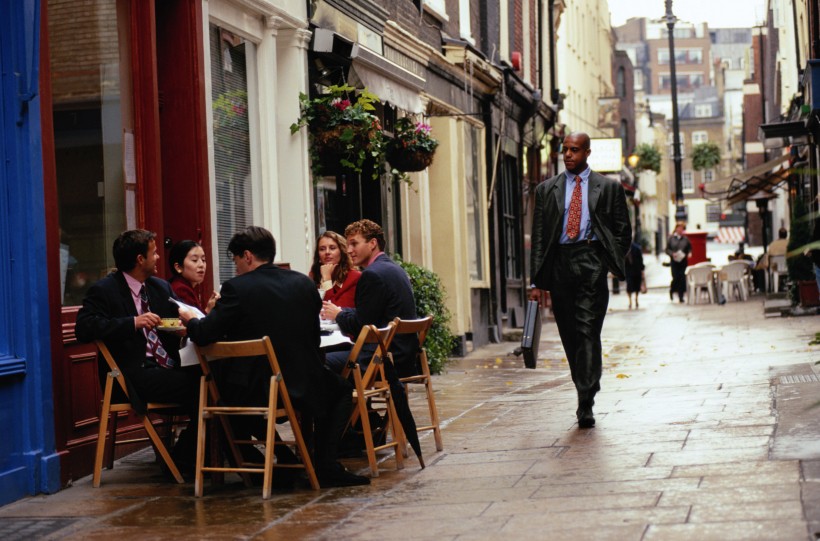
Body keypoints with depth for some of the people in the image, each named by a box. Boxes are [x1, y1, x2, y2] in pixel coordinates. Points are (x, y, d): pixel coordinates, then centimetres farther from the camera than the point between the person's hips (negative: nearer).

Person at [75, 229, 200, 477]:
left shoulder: (161, 287, 19)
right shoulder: (104, 291, -2)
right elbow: (84, 328, -15)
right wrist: (133, 323, -23)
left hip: (166, 368, 7)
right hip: (134, 375, -7)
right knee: (196, 387, -26)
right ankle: (181, 462, -8)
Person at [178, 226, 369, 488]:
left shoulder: (236, 288, -9)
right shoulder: (304, 283, 4)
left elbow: (204, 336, -9)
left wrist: (191, 320, 14)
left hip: (251, 393, -2)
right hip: (302, 388, 2)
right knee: (340, 391, 30)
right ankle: (326, 466, 14)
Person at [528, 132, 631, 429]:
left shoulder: (609, 187, 10)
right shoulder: (547, 189, 14)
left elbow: (623, 232, 12)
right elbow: (538, 237, 11)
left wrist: (611, 261, -2)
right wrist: (538, 280, 4)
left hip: (591, 262, -3)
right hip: (559, 263, 3)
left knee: (588, 332, -12)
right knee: (570, 335, 6)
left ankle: (585, 404, -13)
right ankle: (586, 397, 18)